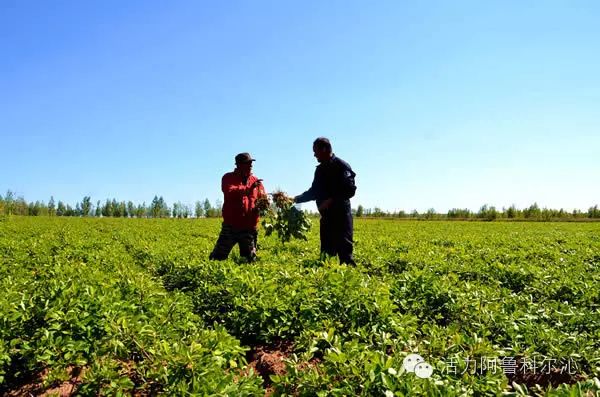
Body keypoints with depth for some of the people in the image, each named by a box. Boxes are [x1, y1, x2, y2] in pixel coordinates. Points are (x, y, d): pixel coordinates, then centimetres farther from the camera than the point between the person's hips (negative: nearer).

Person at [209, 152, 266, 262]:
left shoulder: (256, 181, 9)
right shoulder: (228, 178, 0)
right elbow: (229, 192, -21)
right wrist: (249, 188, -29)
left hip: (249, 228, 3)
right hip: (230, 227, -2)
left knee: (250, 260, 12)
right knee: (218, 258, 5)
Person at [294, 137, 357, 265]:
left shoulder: (341, 166, -7)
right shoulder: (320, 169, 16)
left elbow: (350, 190, -16)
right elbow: (314, 191, 22)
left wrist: (331, 200, -22)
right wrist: (297, 199, 14)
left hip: (340, 215, -8)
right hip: (326, 216, 8)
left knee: (344, 249, -9)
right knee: (326, 250, 10)